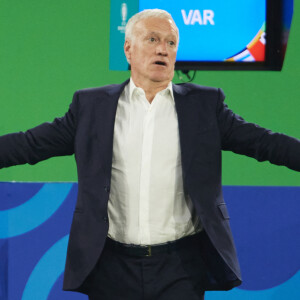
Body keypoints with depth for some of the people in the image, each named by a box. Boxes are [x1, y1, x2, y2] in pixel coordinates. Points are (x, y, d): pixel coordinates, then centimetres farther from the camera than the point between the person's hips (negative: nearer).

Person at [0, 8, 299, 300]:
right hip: (112, 265, 0)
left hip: (182, 267, 0)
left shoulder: (204, 103, 7)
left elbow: (264, 143, 3)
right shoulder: (92, 105, 7)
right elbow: (31, 143, 6)